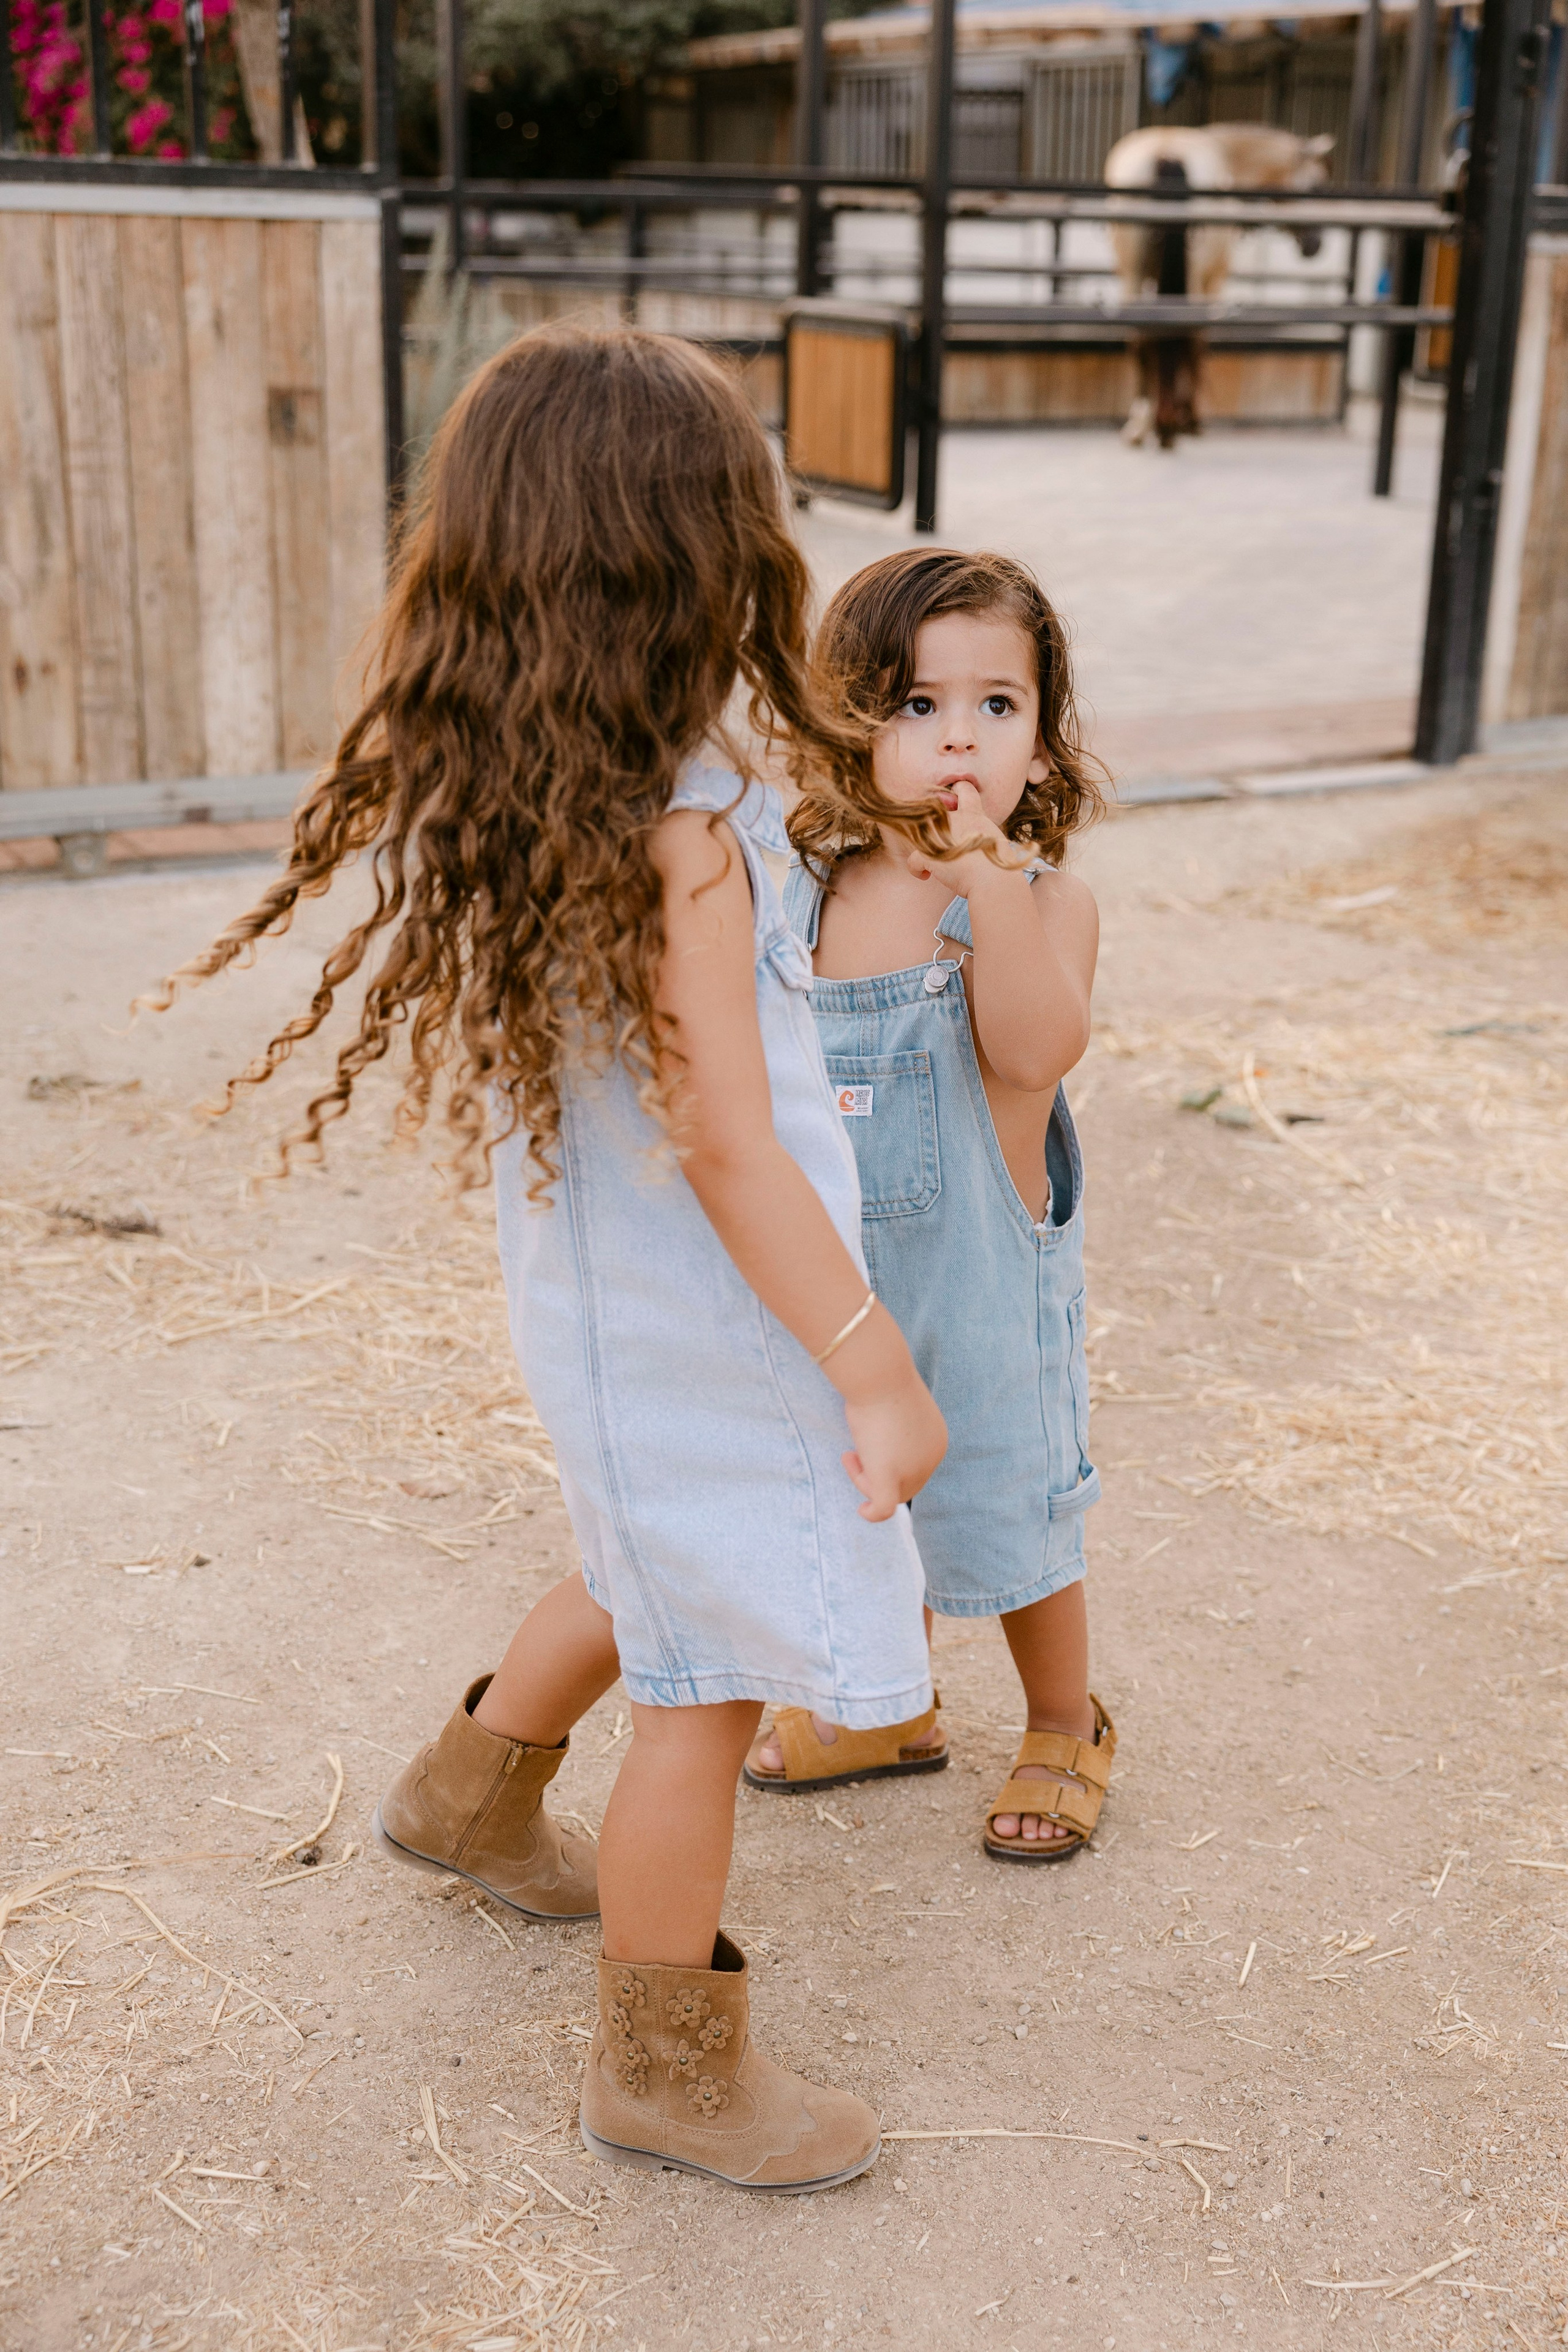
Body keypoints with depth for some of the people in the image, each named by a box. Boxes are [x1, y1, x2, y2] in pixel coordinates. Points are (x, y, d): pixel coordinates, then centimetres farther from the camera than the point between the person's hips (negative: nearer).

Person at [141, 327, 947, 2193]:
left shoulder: (487, 798, -4)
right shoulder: (678, 835, -28)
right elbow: (725, 1145, -27)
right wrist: (878, 1373, -19)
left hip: (594, 1305, 9)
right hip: (701, 1337, -9)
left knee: (647, 1584, 32)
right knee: (705, 1686, 8)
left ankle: (474, 1797, 56)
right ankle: (668, 2071, 27)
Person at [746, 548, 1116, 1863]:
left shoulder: (1047, 904, -17)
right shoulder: (813, 898, -3)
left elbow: (1037, 1052, -36)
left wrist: (996, 889, -44)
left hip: (980, 1278, -5)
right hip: (837, 1278, 5)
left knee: (1005, 1512, 12)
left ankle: (1066, 1730, 38)